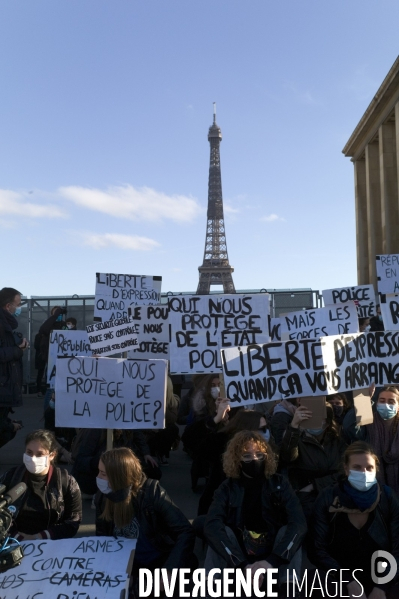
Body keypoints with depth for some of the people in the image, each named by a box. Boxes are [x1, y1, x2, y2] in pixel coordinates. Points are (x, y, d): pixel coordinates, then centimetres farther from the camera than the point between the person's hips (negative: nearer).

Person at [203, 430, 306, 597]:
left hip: (274, 556, 0)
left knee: (288, 532, -26)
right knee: (222, 532, -27)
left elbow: (298, 523, -20)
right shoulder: (228, 488, -7)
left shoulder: (279, 483, -6)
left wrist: (271, 561, -34)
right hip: (237, 560, 0)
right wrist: (243, 565, -37)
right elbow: (212, 526, -23)